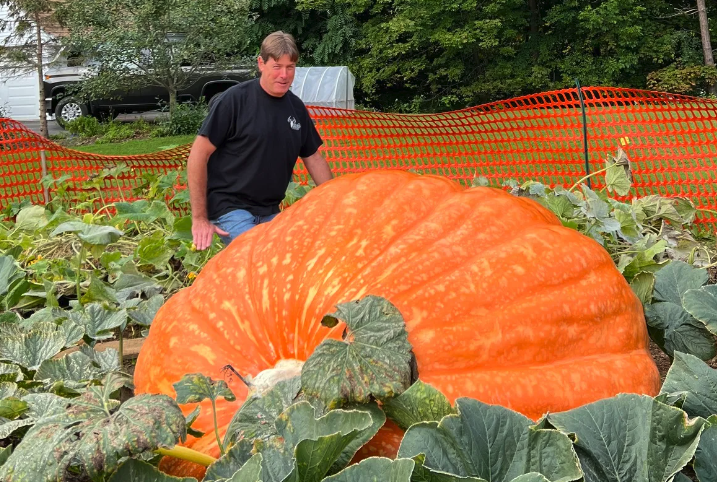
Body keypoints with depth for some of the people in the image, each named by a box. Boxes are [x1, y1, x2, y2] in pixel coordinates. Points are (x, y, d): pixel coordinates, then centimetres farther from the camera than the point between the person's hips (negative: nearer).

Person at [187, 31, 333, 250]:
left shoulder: (296, 108, 5)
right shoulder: (235, 100, -12)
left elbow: (313, 158, 16)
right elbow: (198, 155, -11)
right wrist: (199, 218, -13)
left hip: (269, 213, 6)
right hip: (230, 208, -6)